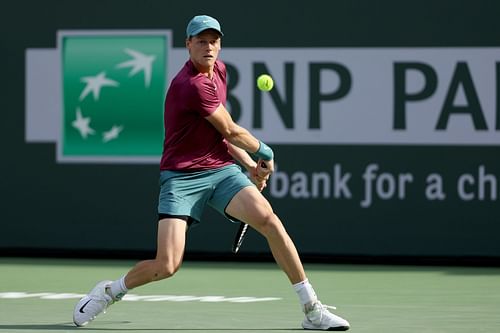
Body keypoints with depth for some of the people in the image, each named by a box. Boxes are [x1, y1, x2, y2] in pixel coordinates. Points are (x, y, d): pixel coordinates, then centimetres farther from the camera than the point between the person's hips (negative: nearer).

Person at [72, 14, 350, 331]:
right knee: (167, 266, -16)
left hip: (222, 169, 7)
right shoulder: (192, 85, -19)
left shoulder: (218, 69, 10)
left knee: (268, 219, -18)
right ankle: (109, 291, 16)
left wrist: (250, 164, 17)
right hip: (182, 177, -7)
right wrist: (265, 153, 8)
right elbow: (231, 131, -8)